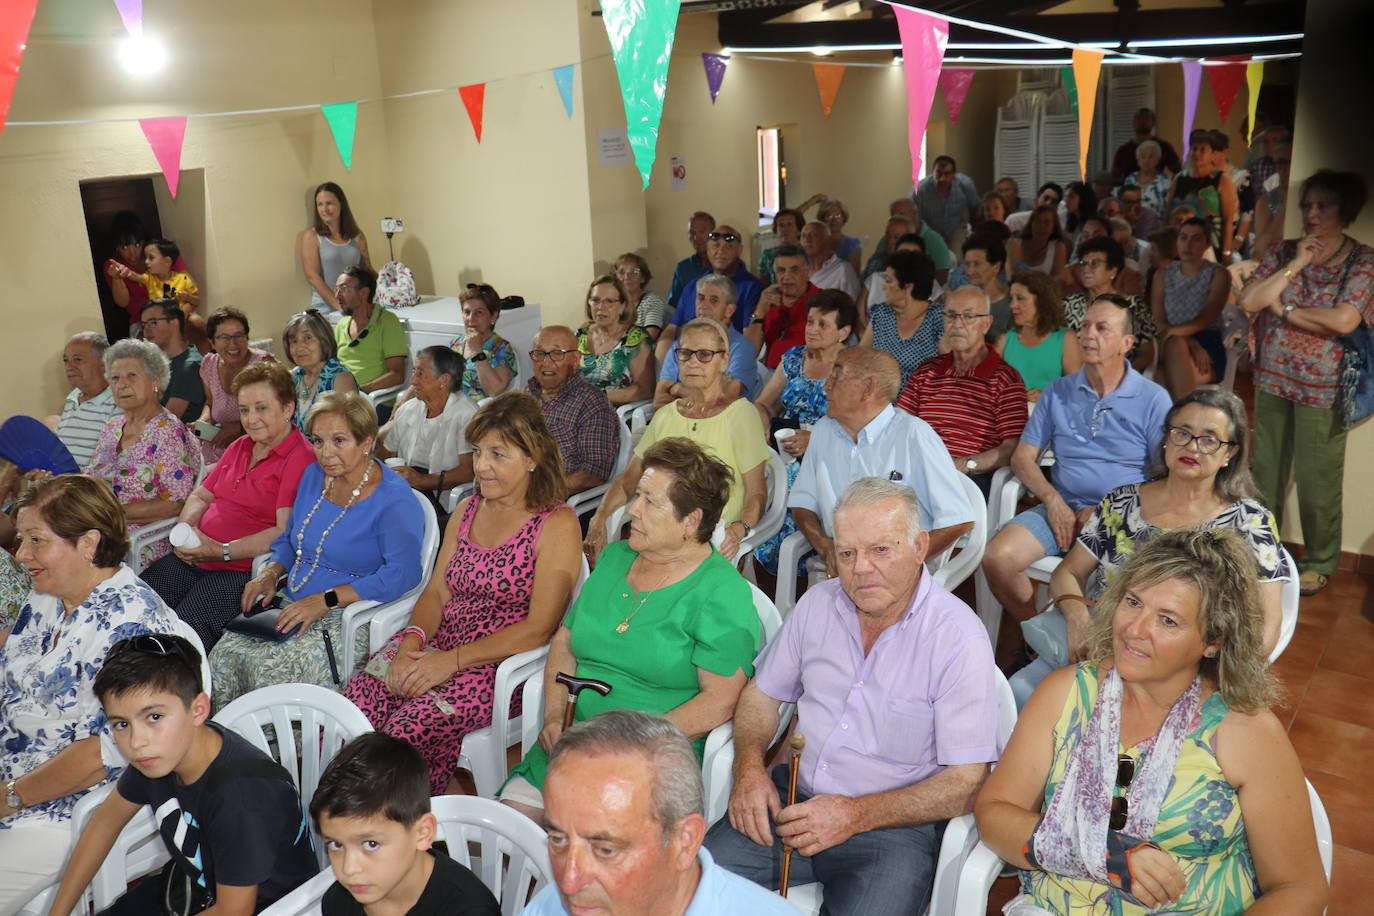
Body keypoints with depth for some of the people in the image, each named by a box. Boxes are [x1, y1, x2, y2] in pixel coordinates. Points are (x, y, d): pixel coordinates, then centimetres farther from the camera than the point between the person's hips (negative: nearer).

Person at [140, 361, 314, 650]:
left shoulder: (300, 459, -10)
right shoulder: (240, 447, 19)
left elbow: (286, 533, -18)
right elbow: (200, 496, 24)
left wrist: (224, 551, -18)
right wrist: (185, 531, 3)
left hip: (245, 570, -8)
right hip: (194, 559, 8)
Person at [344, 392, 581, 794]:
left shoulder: (557, 524, -6)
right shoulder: (466, 511, 16)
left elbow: (539, 628, -12)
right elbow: (436, 592, 14)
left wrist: (452, 661, -17)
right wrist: (412, 641, -7)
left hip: (501, 665, -6)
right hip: (435, 646, 6)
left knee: (410, 729, -29)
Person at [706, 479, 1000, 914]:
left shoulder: (958, 638, -11)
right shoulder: (818, 603, 5)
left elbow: (966, 782, -12)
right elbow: (762, 693, 16)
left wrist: (856, 814, -21)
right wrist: (749, 766, -5)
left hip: (893, 825, -3)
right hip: (795, 799, 4)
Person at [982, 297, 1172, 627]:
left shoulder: (1154, 399, 4)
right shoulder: (1057, 392, 13)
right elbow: (1022, 457, 11)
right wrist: (1052, 499, -8)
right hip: (1061, 508, 3)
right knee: (997, 558, -23)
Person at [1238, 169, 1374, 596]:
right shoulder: (1282, 252, 5)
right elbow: (1248, 300, -6)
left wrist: (1285, 310, -11)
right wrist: (1295, 265, -11)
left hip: (1321, 388, -4)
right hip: (1272, 380, 4)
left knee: (1317, 480, 2)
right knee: (1265, 470, 14)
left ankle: (1320, 562, 21)